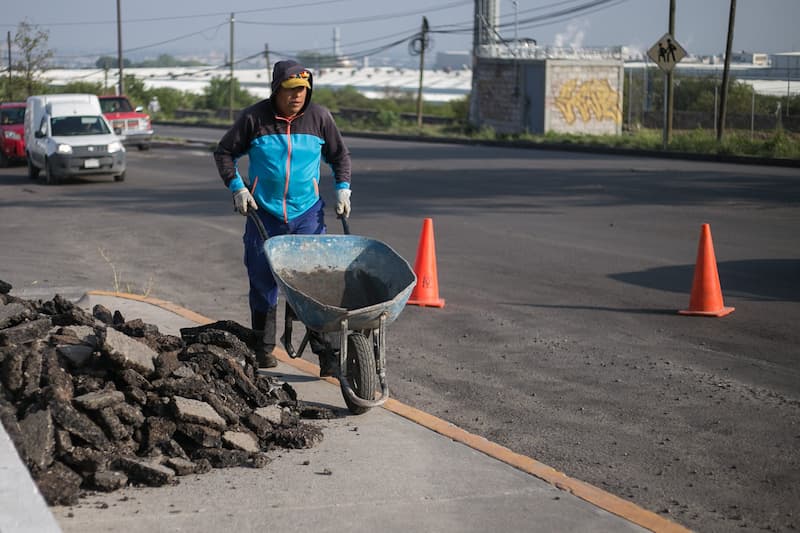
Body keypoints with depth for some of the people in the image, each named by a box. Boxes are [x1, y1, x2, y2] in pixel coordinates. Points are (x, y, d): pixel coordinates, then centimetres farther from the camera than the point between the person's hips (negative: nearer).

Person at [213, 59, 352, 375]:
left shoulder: (319, 118, 1)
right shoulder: (255, 118, -5)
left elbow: (339, 156, 15)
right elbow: (224, 152, 6)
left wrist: (342, 188, 3)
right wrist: (236, 186, -5)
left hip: (307, 214, 0)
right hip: (263, 214, 0)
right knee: (263, 283, 7)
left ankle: (326, 352, -5)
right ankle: (263, 348, 22)